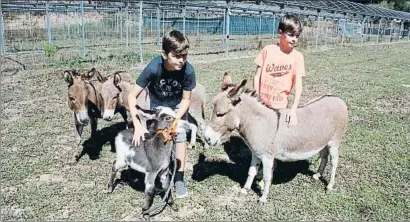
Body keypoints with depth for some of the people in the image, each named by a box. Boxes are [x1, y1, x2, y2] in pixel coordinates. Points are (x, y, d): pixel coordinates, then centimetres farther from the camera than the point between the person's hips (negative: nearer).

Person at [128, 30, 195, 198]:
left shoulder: (188, 71, -34)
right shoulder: (153, 68, -38)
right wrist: (137, 125, -37)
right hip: (157, 105, 0)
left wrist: (176, 119, -31)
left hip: (178, 105, 0)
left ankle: (179, 178, 4)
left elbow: (186, 99, -18)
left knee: (180, 135, -10)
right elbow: (132, 96, -30)